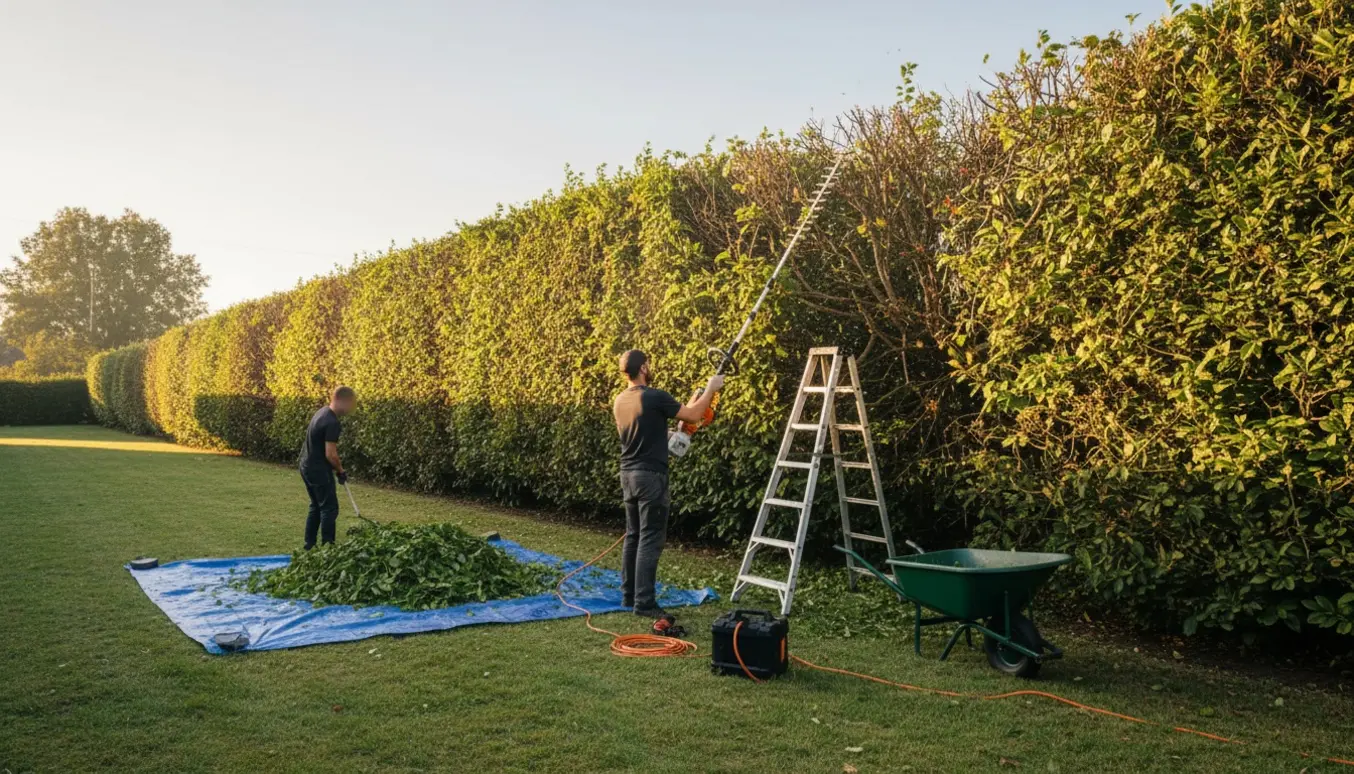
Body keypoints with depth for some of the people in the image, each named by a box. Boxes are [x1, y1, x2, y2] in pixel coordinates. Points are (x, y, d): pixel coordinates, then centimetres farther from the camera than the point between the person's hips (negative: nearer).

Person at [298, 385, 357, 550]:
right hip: (319, 470, -10)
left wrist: (336, 465, 14)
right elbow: (330, 455, -23)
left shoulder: (322, 412, 8)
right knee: (330, 509, -2)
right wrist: (340, 470, -6)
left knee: (316, 507, 18)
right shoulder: (332, 422, -23)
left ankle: (309, 546, 23)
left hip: (307, 466, 10)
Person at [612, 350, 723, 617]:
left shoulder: (620, 401, 9)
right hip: (650, 476, -8)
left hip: (628, 474, 8)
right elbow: (693, 415, -8)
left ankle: (628, 595, 21)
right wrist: (711, 389, 7)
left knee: (633, 536, 15)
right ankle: (644, 602, -3)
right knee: (650, 540, -4)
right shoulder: (655, 397, -16)